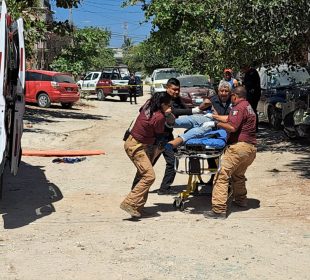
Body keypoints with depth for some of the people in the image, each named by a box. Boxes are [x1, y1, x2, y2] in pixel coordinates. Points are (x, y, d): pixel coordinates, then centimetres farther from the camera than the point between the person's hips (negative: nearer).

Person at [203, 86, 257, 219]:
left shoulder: (239, 107, -8)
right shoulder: (248, 107, 23)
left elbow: (232, 127, -20)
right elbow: (229, 118, 32)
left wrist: (216, 123, -8)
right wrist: (214, 116, 39)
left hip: (239, 146, -10)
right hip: (251, 148, 10)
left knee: (222, 176, -12)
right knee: (238, 175, 30)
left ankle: (219, 210, -18)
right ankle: (241, 200, 43)